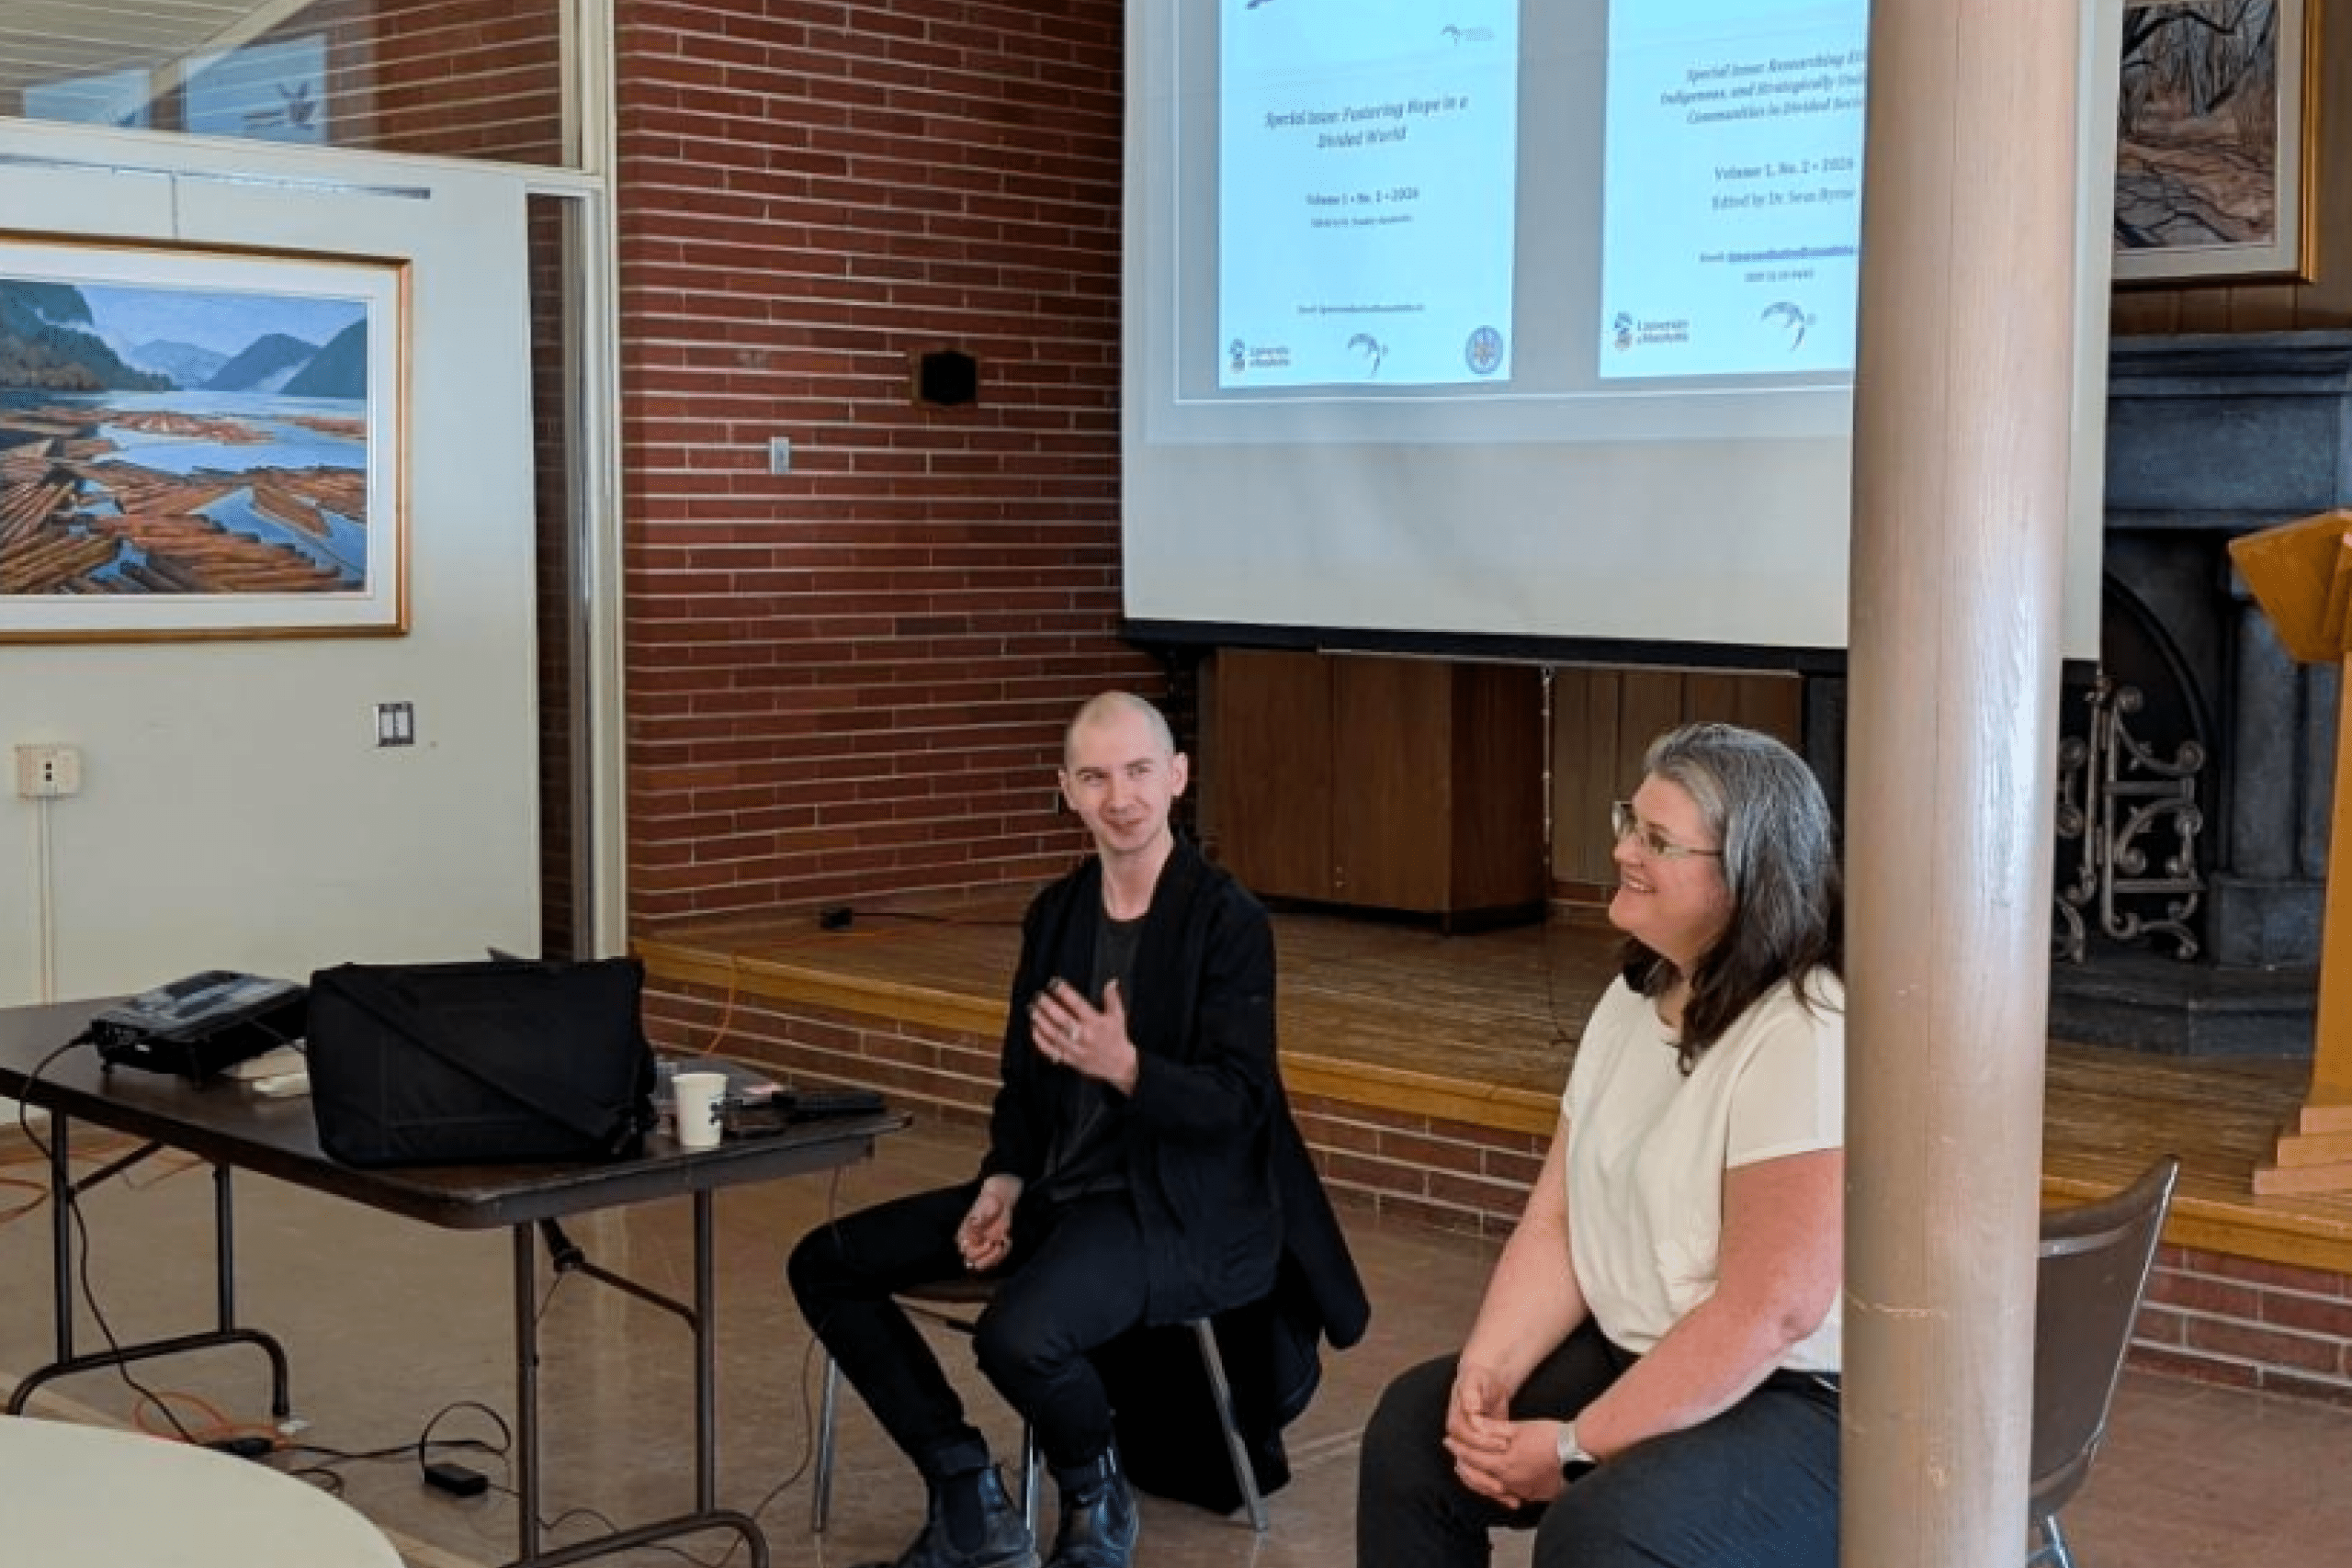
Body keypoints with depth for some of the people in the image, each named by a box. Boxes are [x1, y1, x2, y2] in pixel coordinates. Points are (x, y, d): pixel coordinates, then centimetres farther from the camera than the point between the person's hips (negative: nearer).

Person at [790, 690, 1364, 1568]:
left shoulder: (1228, 920, -11)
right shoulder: (1054, 914, 8)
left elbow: (1239, 1103, -16)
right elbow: (1023, 1078, 15)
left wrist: (1124, 1067, -32)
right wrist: (1002, 1182, -4)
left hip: (1175, 1206, -7)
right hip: (1059, 1190, 8)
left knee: (1016, 1334, -34)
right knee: (825, 1265, -1)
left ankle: (1097, 1497, 0)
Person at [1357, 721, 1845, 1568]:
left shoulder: (1803, 1040, -24)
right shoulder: (1633, 998, 6)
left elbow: (1771, 1310, -27)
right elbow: (1556, 1219, 6)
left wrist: (1577, 1447, -22)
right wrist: (1486, 1371, -10)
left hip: (1803, 1406, -9)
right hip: (1633, 1359, 9)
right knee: (1415, 1425, 6)